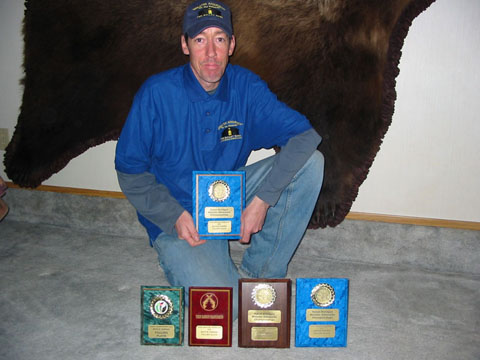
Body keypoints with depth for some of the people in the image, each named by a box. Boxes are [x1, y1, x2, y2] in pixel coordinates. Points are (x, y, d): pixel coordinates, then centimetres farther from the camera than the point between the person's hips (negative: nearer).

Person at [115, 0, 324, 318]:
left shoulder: (246, 87, -8)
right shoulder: (157, 94, -16)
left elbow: (304, 134, -14)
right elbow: (131, 171, -9)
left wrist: (262, 199, -25)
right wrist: (175, 216, -21)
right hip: (176, 215, -4)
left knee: (311, 162, -15)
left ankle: (257, 271, -6)